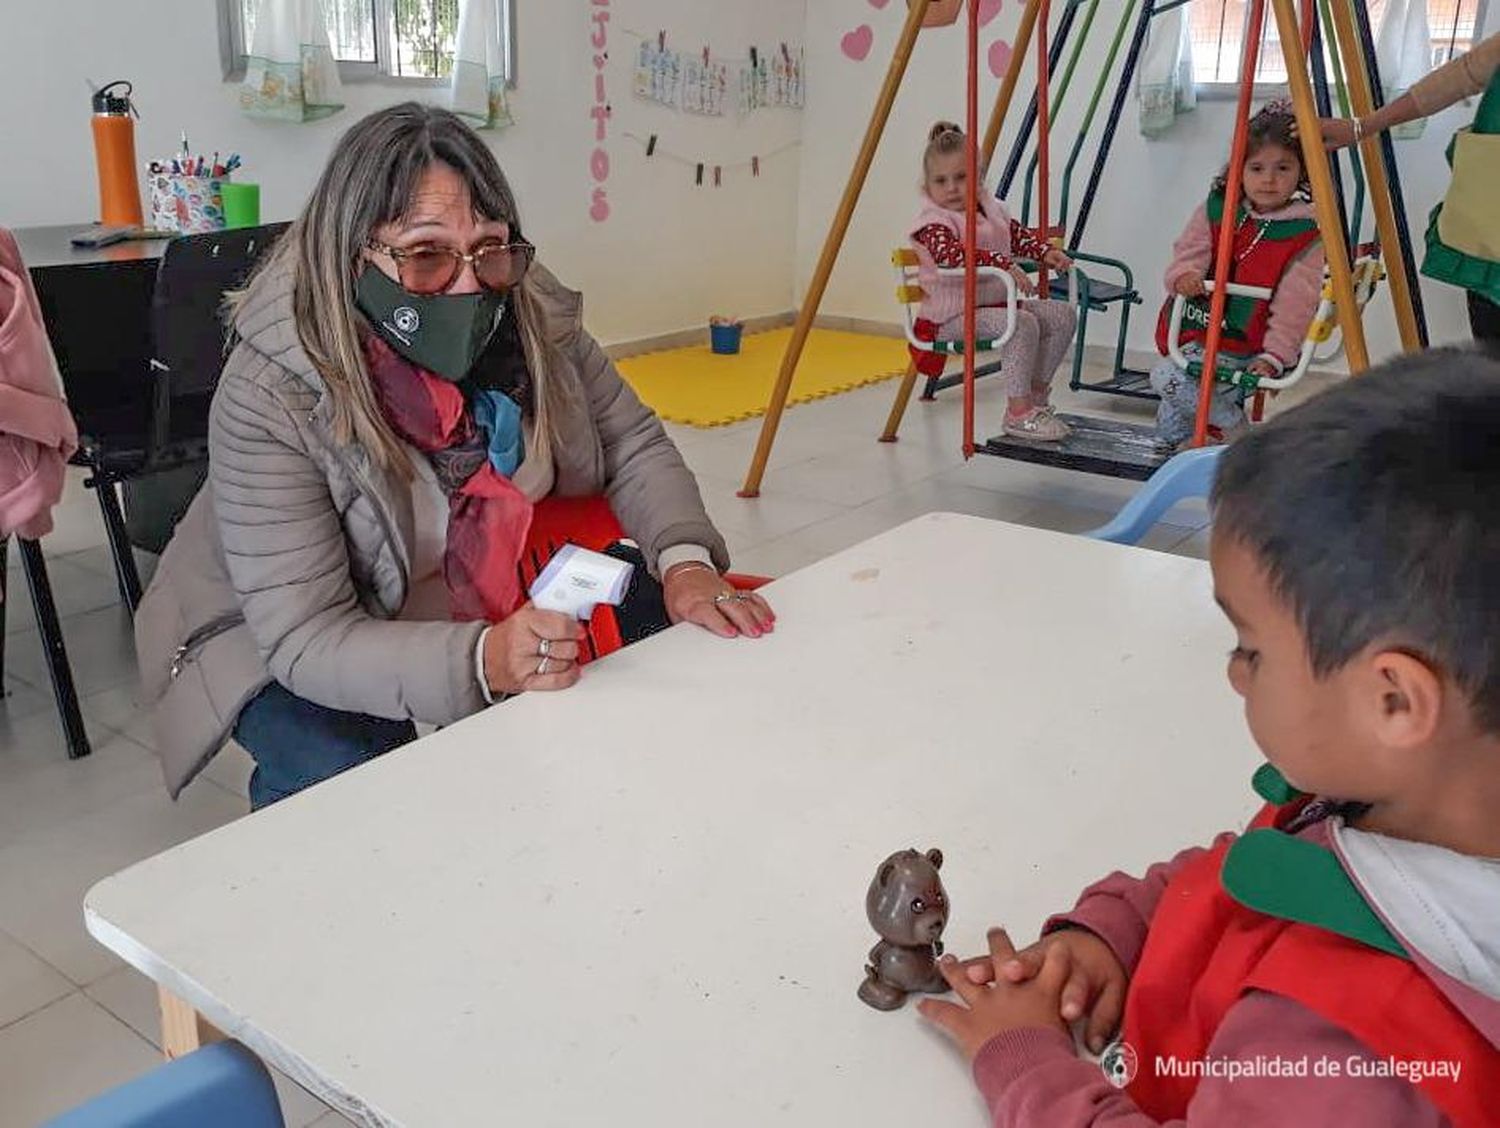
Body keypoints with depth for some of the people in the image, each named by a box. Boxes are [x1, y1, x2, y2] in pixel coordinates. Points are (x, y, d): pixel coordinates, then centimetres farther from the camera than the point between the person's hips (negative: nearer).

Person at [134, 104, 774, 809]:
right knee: (344, 770, -33)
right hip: (280, 642, -5)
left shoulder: (532, 315, -18)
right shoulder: (268, 397, -31)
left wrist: (685, 560, -26)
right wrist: (483, 662, -48)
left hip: (503, 604, 5)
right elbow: (307, 638, -32)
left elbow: (632, 442, -6)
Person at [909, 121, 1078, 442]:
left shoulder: (993, 211, 13)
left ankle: (1036, 393, 12)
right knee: (1021, 324, -31)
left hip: (997, 303, 9)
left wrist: (1046, 251, 3)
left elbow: (1019, 236, 24)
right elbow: (952, 254, -31)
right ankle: (1018, 412, -22)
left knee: (1063, 315, 3)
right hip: (952, 316, -9)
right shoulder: (931, 223, -13)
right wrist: (1002, 264, -38)